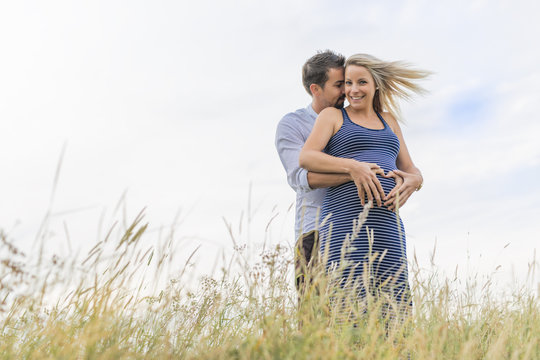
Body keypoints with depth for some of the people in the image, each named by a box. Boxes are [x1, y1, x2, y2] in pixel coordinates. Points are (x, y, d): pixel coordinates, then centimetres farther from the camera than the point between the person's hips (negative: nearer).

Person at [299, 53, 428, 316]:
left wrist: (411, 181, -3)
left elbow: (413, 172, 22)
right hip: (346, 221, -4)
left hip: (387, 224, 4)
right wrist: (353, 166, -18)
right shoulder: (332, 115, 12)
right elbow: (306, 157, -4)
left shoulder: (388, 120, 25)